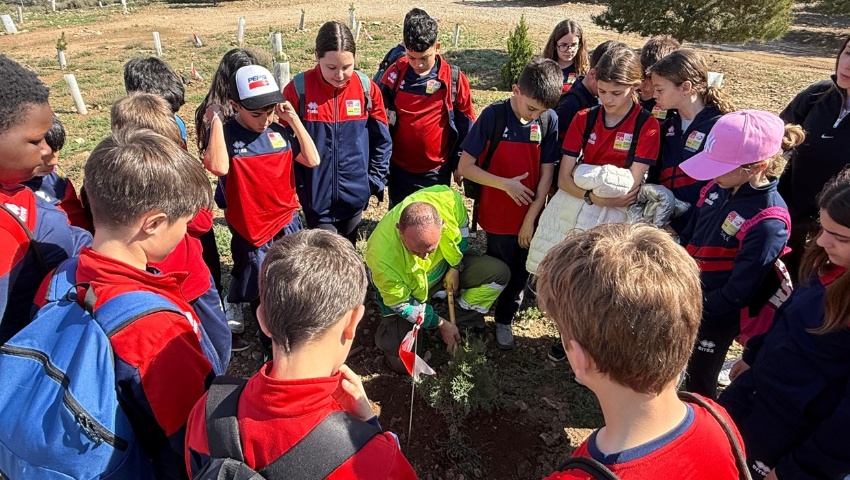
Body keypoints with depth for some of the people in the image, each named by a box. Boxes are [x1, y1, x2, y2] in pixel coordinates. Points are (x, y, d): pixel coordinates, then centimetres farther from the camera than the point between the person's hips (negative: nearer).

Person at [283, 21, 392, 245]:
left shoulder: (366, 88, -6)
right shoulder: (298, 89, -12)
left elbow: (381, 140, 4)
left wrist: (375, 180, 0)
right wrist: (295, 187, -5)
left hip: (354, 195, 2)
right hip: (315, 197, -2)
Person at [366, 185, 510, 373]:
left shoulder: (446, 198, -34)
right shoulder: (383, 259, -42)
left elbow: (462, 225, -8)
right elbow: (401, 304, -22)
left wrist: (455, 266, -7)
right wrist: (440, 323, -16)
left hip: (444, 266, 4)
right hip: (406, 291, -4)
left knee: (500, 273, -12)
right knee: (402, 364, -13)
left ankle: (464, 322, 7)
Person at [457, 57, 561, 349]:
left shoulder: (549, 119, -7)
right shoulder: (494, 115, -14)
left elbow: (547, 174, -5)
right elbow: (464, 167, -14)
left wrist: (531, 218, -6)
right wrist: (506, 184, -21)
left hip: (530, 216, 3)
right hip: (498, 215, -3)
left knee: (521, 272, 16)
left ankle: (504, 319, 41)